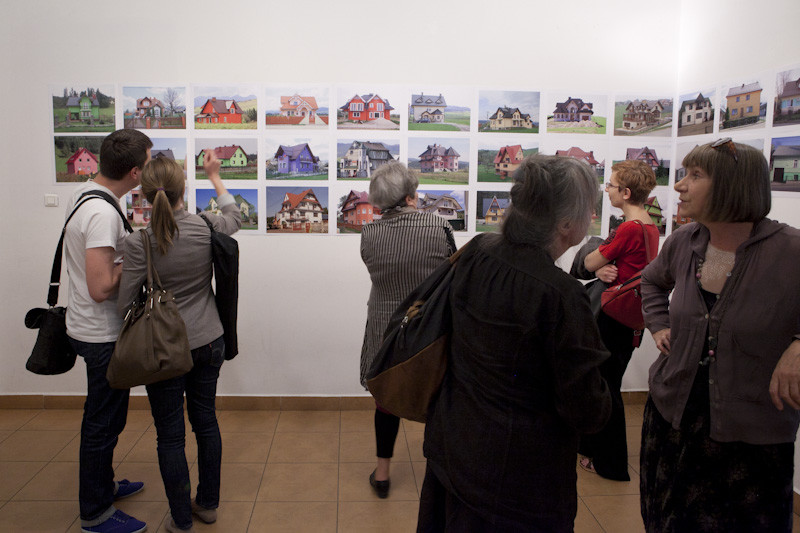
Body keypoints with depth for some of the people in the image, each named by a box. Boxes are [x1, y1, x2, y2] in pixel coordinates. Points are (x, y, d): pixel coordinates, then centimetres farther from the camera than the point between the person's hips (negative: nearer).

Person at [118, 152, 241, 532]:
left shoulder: (138, 243, -17)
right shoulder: (206, 228, -9)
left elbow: (125, 304, -11)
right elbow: (234, 217, 15)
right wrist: (214, 177, 25)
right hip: (209, 341, 4)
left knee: (170, 436, 10)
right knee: (206, 421, 18)